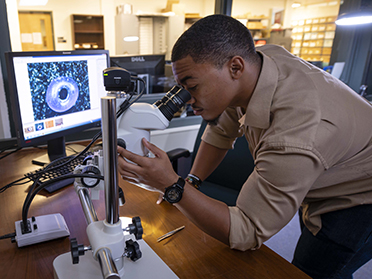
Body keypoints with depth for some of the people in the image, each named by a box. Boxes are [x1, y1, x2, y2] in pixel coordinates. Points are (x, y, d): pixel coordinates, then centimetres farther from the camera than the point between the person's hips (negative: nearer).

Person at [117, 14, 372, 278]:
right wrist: (190, 183, -7)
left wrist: (171, 185, -38)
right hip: (320, 187, 7)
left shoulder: (294, 140, -43)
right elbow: (221, 130, -2)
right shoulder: (259, 58, -17)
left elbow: (247, 233, -32)